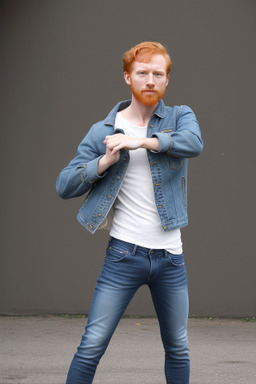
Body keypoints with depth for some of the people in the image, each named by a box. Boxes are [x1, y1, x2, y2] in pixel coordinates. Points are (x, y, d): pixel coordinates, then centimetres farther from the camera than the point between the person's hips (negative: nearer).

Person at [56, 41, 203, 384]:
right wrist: (106, 160, -15)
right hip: (125, 253, -2)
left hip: (170, 255, 2)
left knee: (178, 349, 13)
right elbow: (64, 185, -1)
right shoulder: (102, 131, 3)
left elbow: (194, 143, -20)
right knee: (91, 347, -7)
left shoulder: (180, 117, 4)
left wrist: (141, 141, -29)